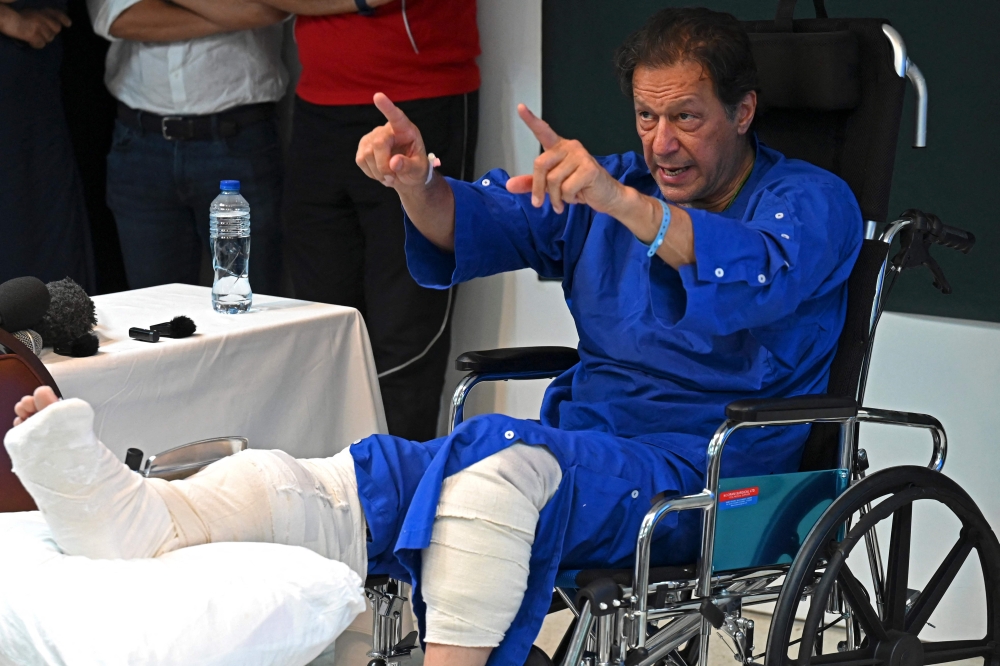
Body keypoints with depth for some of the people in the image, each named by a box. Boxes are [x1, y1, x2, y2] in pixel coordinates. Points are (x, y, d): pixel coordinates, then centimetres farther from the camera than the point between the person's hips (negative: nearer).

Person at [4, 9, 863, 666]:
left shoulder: (813, 202, 1)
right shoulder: (619, 182, 20)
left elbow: (757, 277, -23)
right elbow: (478, 227, 9)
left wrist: (621, 202, -39)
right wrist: (416, 184, -14)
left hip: (704, 477, -5)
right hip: (583, 449, 5)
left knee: (502, 455, -37)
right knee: (384, 469, -24)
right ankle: (142, 515, -44)